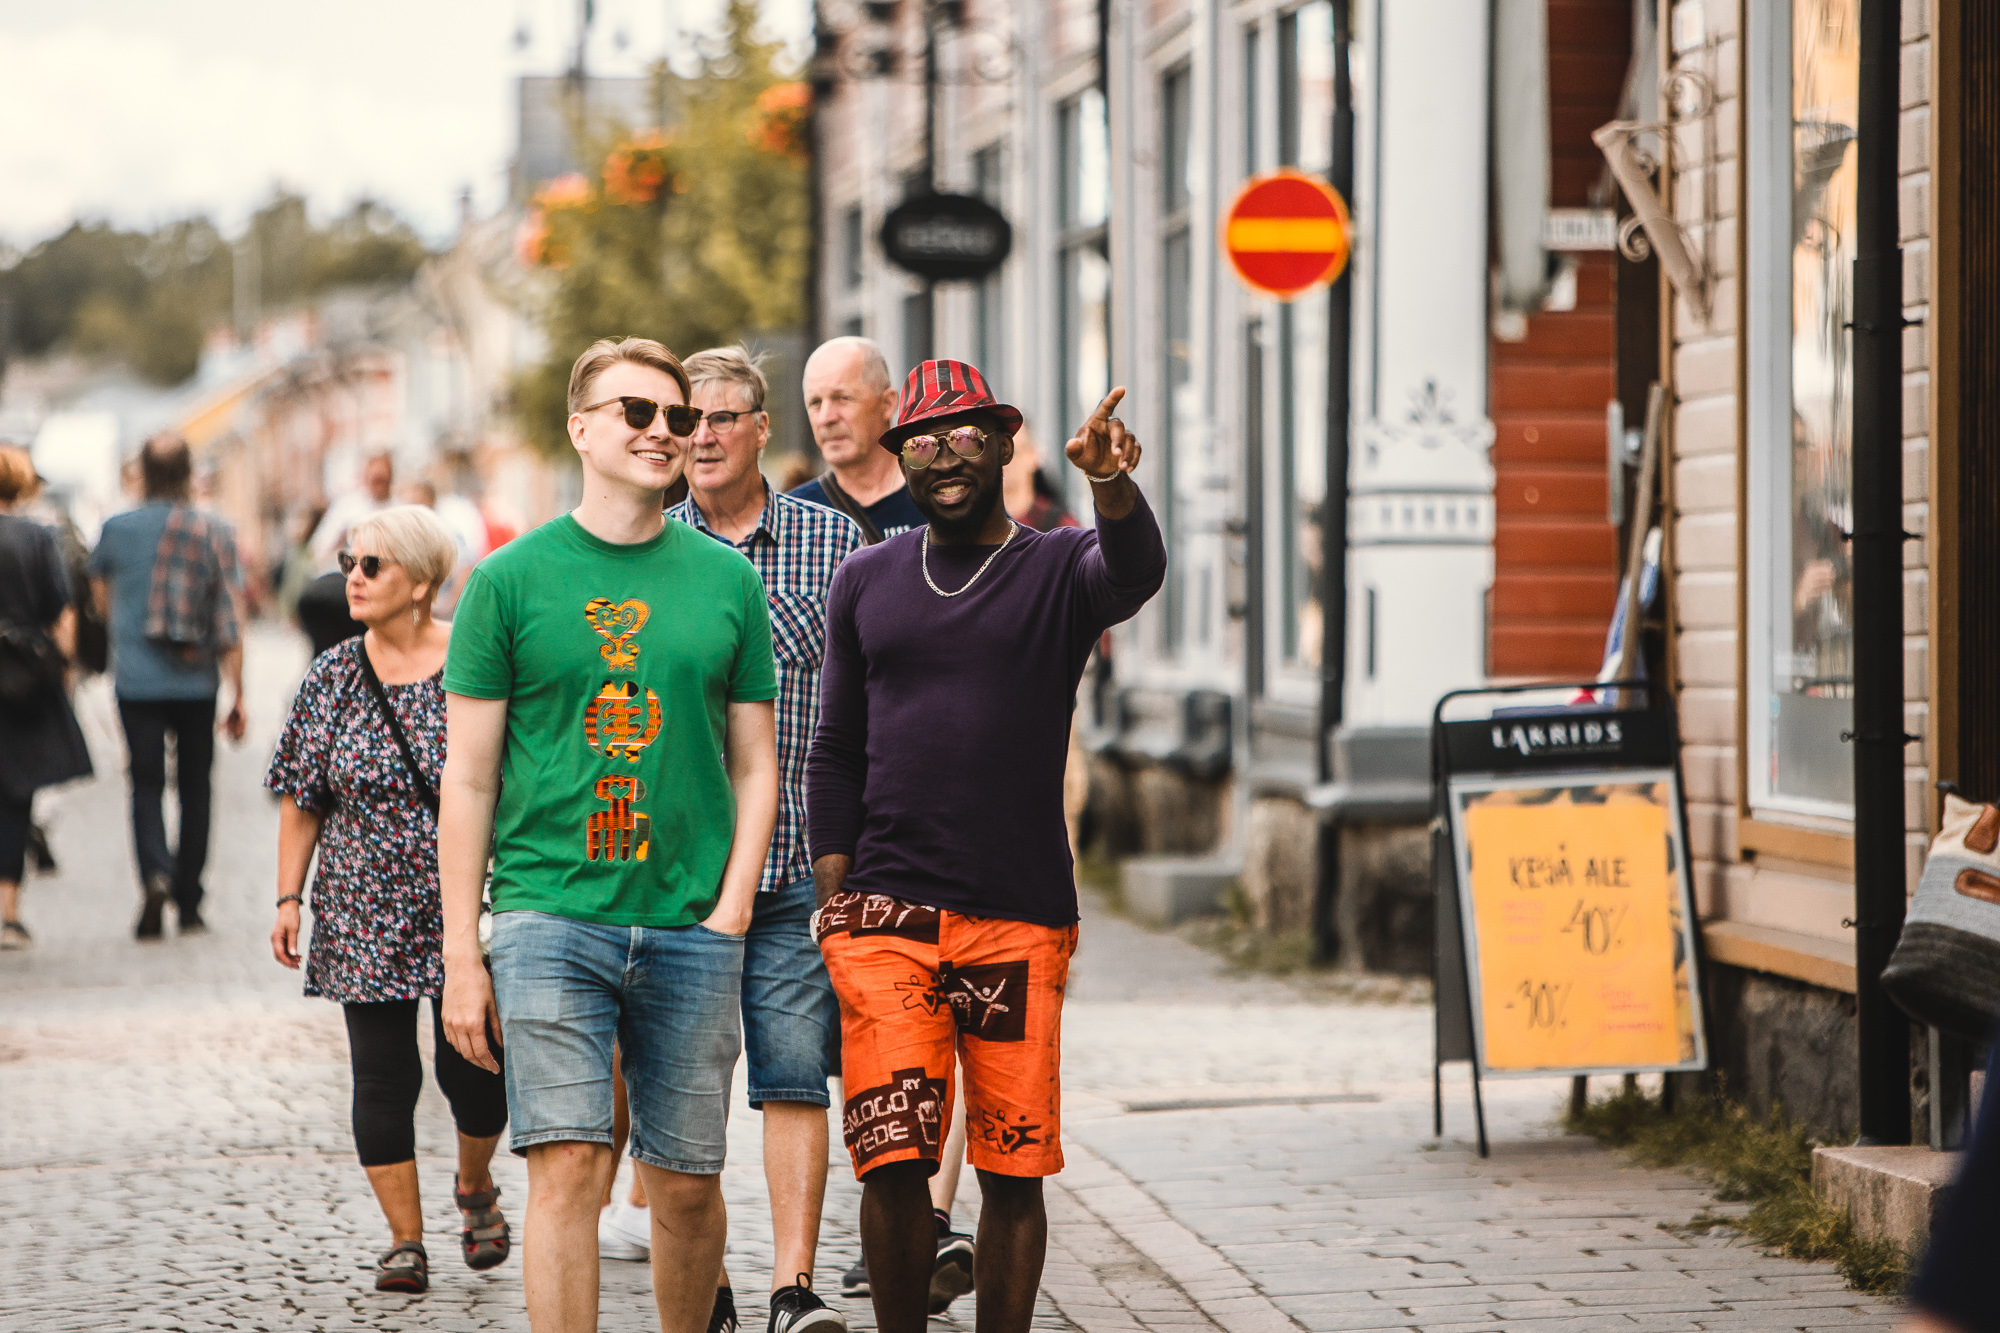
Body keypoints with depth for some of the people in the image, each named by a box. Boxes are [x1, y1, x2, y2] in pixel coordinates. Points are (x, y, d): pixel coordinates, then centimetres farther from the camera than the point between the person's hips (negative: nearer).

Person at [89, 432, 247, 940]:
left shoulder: (116, 529, -2)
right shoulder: (214, 533, -4)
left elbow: (100, 589, 18)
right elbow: (230, 622, -6)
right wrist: (237, 695, 0)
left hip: (136, 682, -1)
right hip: (196, 684, 1)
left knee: (146, 786, 3)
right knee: (194, 789, 12)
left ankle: (155, 873, -23)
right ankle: (188, 904, 14)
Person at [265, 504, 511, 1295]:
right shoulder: (332, 680, 4)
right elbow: (301, 801, 8)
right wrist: (289, 897, 1)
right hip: (365, 916, 2)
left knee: (473, 1068, 0)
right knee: (383, 1075, 0)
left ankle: (475, 1186, 31)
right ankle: (405, 1239, 9)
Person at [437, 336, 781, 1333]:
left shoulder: (727, 581, 9)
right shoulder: (510, 580, 2)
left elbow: (754, 765, 13)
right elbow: (469, 780, 3)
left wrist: (731, 911, 0)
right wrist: (461, 957, -2)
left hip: (691, 926, 3)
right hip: (549, 914, -2)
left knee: (687, 1183, 6)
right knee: (566, 1167, -11)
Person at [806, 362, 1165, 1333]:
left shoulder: (1059, 571, 3)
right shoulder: (868, 581, 13)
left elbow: (1134, 573, -22)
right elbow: (835, 752, 16)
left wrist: (1112, 487, -44)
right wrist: (834, 897, 7)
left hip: (1020, 917, -1)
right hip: (885, 913, 1)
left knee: (1013, 1168, 0)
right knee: (893, 1161, -7)